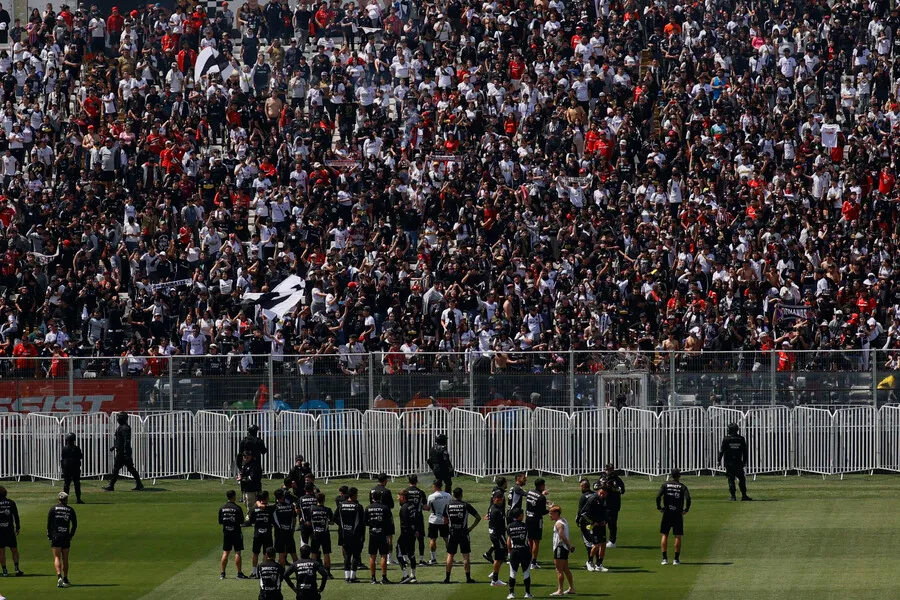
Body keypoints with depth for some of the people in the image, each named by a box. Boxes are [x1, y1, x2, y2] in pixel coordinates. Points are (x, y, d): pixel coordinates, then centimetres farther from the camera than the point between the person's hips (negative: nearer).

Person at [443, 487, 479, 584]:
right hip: (463, 533, -2)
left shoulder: (448, 505, 0)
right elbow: (478, 517, -5)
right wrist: (471, 528, 3)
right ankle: (468, 577, 2)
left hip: (452, 533, 2)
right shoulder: (466, 505, -6)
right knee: (466, 555, 3)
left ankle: (447, 577, 7)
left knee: (450, 555, 8)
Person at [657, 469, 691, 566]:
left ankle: (665, 558, 1)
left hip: (667, 513, 0)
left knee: (664, 535, 7)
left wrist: (659, 508, 0)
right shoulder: (682, 486, 1)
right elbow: (688, 498, -14)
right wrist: (686, 510, -3)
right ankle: (676, 559, 3)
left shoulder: (665, 485, 2)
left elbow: (658, 497, -11)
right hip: (678, 514, 0)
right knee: (678, 536, 5)